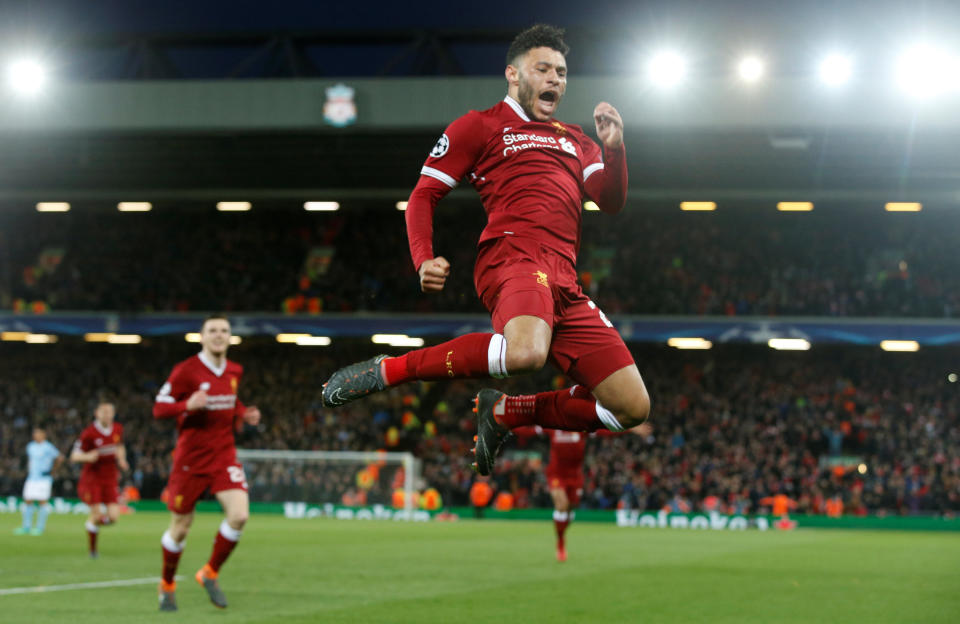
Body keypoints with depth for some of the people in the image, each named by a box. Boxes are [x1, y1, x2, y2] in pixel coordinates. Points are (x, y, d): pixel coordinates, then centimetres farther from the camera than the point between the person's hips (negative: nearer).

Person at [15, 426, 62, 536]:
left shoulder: (48, 447, -8)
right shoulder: (30, 446, 13)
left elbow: (59, 458, -5)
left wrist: (52, 470, -5)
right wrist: (29, 471, 16)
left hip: (44, 479, -6)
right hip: (31, 478, 6)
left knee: (42, 501, -5)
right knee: (28, 501, 3)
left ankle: (40, 527, -1)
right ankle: (26, 527, 8)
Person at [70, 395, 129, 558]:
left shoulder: (118, 429, 3)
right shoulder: (90, 433, -14)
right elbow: (74, 456, -10)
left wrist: (122, 460, 4)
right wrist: (88, 457, -31)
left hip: (110, 479, 4)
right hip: (92, 479, -4)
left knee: (113, 517, -6)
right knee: (97, 515, -9)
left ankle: (92, 523, 29)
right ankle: (92, 549, 14)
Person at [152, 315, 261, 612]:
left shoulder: (235, 371, 7)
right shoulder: (186, 370, -11)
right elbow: (159, 408, -10)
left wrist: (244, 414, 4)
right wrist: (187, 405, -28)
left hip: (224, 456, 4)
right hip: (191, 459, -4)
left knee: (239, 515, -16)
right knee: (180, 527, 5)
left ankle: (210, 573, 6)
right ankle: (167, 585, 29)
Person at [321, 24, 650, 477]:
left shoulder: (575, 141, 30)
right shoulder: (480, 126, 13)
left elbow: (612, 202, 20)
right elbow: (424, 194, 9)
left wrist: (614, 148, 2)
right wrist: (424, 260, -9)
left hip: (566, 286, 7)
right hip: (513, 258, -7)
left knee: (633, 407, -4)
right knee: (526, 353, -42)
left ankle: (504, 413, 10)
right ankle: (386, 370, -24)